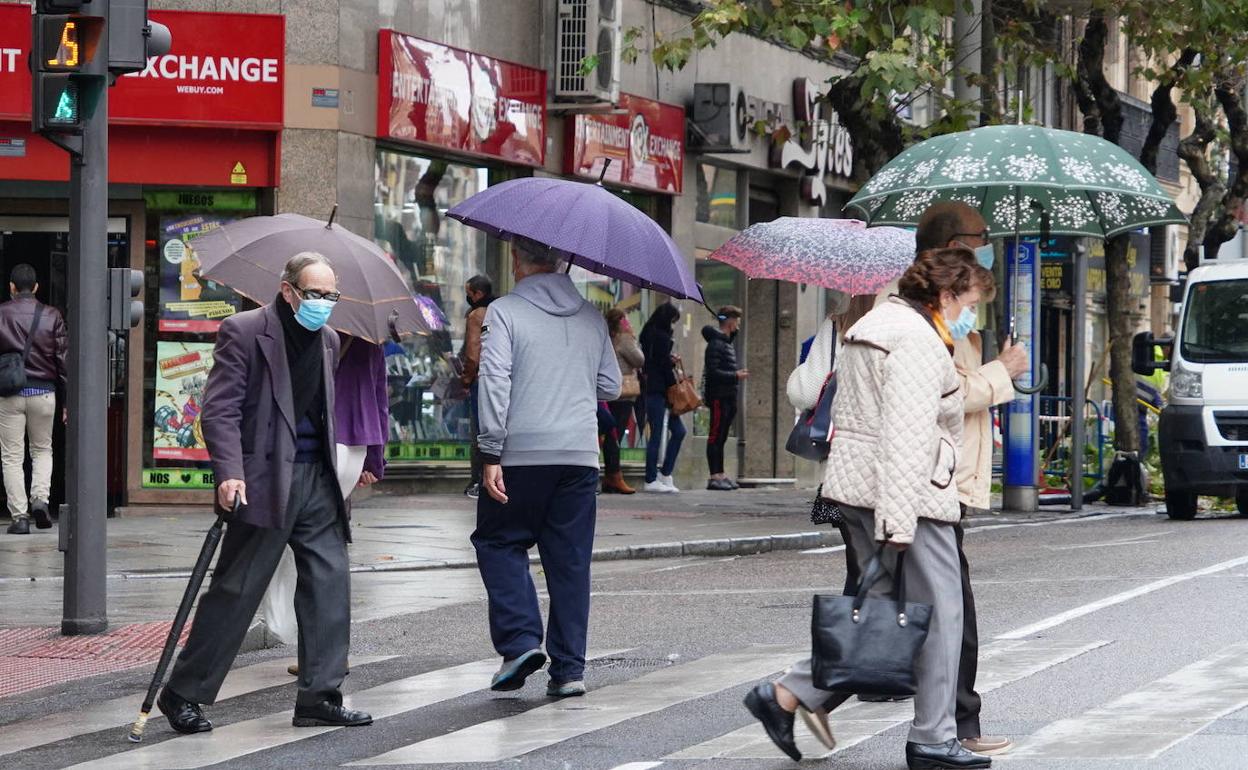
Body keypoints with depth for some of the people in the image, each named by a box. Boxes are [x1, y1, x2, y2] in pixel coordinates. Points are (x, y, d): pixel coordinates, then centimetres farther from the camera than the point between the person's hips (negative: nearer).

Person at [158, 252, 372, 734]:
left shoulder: (327, 341, 14)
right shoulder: (244, 332, -8)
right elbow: (219, 409, -13)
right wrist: (229, 473, -24)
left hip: (316, 479, 7)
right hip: (265, 479, -7)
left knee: (330, 581, 1)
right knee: (235, 590, -4)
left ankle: (319, 696, 7)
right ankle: (182, 694, 6)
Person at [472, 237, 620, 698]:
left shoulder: (504, 312, -3)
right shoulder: (591, 317, 12)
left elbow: (495, 383, -12)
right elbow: (611, 387, 16)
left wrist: (491, 455, -12)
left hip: (522, 453, -4)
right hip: (580, 455, 4)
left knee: (498, 541, 11)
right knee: (570, 560, 7)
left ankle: (520, 640, -5)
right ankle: (569, 668, 6)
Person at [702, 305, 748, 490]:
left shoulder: (727, 342, 18)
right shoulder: (716, 344, -14)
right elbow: (713, 372, -21)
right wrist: (735, 376, -18)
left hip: (727, 397, 10)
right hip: (718, 396, -10)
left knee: (721, 437, 12)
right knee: (715, 436, -8)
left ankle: (719, 474, 16)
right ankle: (714, 477, -8)